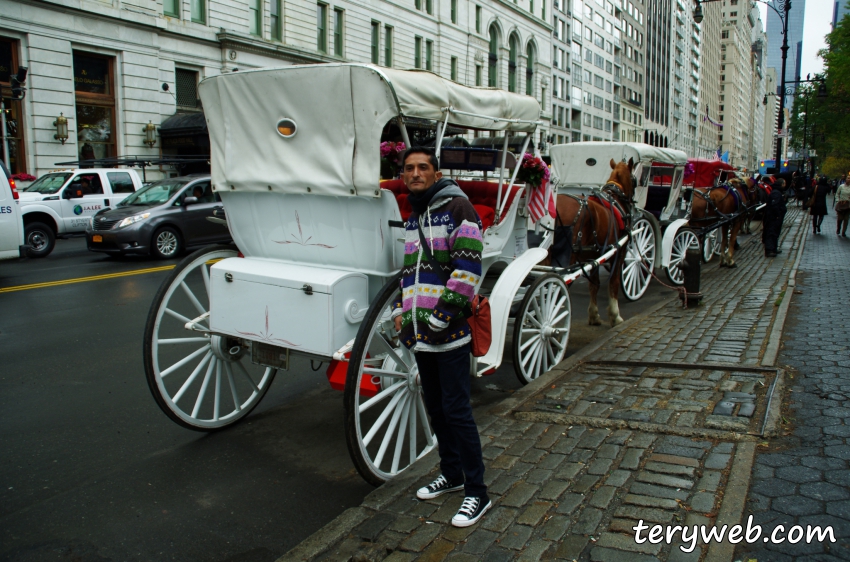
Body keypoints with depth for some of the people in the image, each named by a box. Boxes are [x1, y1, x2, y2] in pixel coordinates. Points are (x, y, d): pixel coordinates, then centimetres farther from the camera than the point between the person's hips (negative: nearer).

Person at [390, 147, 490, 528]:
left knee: (456, 410, -5)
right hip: (418, 333, 8)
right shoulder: (413, 217, 17)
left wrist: (441, 315, -18)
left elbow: (467, 267, -17)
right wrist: (400, 311, 13)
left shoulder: (456, 206, -8)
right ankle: (451, 474, 33)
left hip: (450, 332, -8)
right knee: (435, 407, 16)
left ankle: (477, 493, 9)